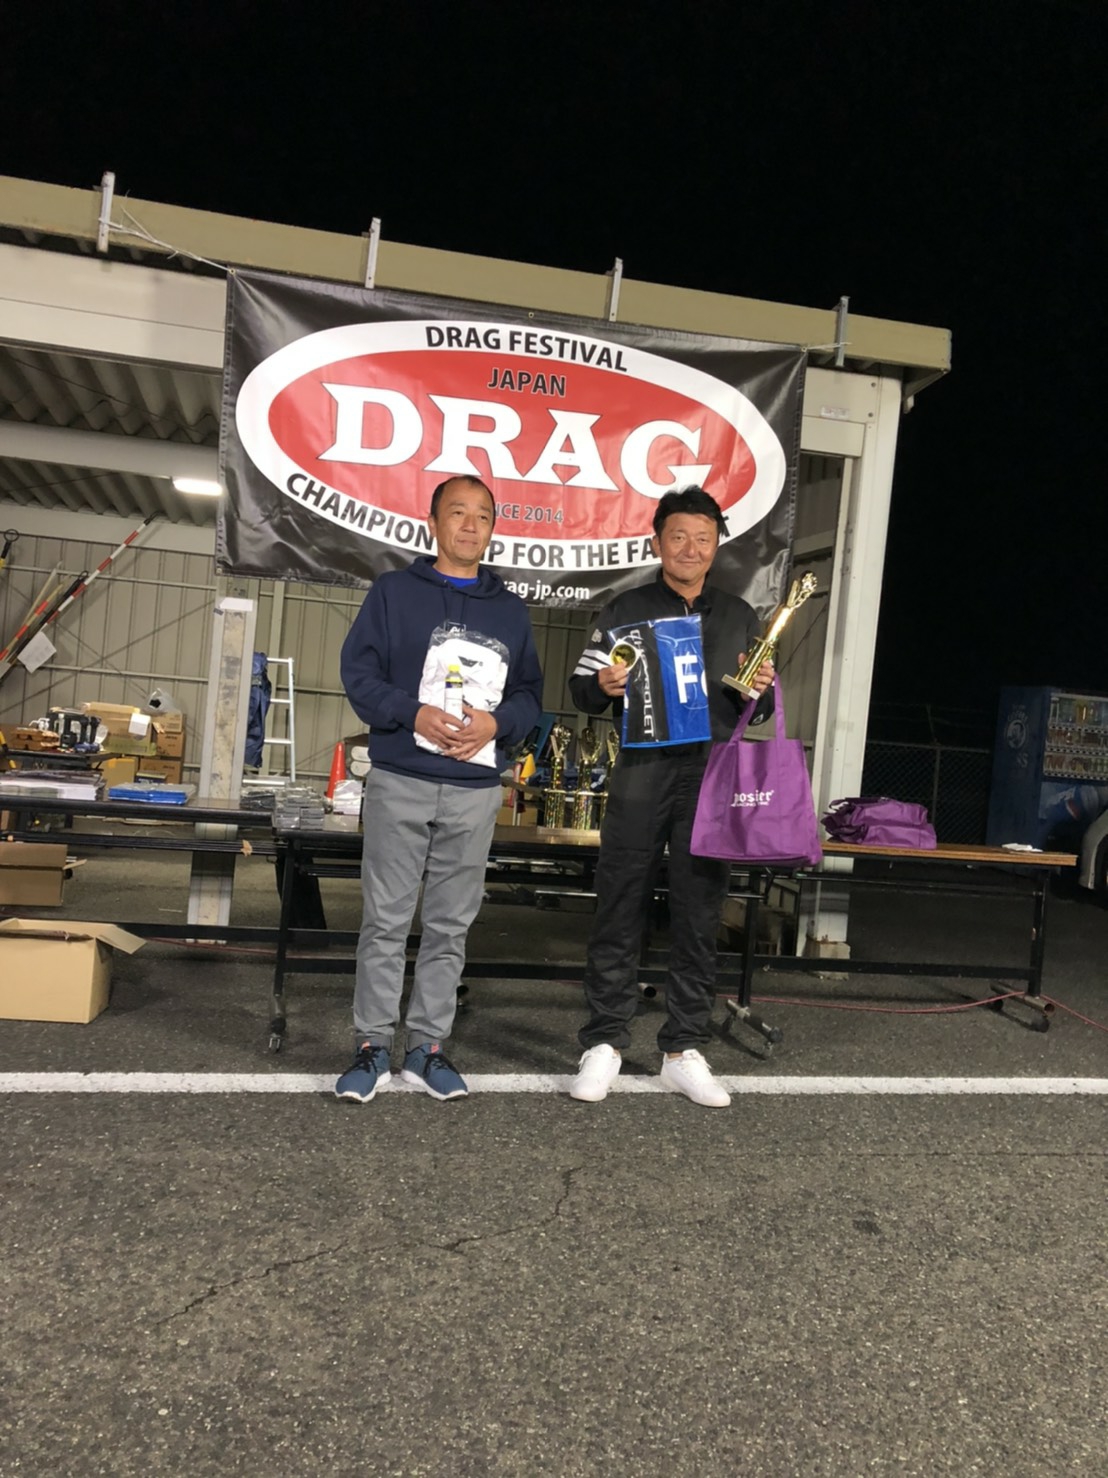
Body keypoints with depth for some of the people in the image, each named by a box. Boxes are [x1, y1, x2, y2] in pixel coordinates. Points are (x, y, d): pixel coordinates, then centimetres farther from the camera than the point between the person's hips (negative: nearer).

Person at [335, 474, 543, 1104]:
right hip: (400, 780, -2)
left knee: (451, 926, 8)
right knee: (386, 919, 2)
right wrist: (414, 713, -17)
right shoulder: (394, 591, 6)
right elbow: (359, 671, -1)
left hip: (475, 790, 3)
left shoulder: (510, 609, 14)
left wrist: (496, 722, -9)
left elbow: (530, 692, 12)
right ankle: (374, 1046, 13)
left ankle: (429, 1046, 18)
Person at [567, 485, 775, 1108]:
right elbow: (582, 690, 7)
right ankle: (605, 1044, 12)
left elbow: (760, 709, 20)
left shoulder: (740, 618, 16)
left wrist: (761, 691, -3)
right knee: (621, 912, 1)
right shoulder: (626, 610, 9)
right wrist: (603, 685, -15)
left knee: (701, 917, 5)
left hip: (714, 779, 2)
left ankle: (685, 1051, 16)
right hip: (642, 772, -2)